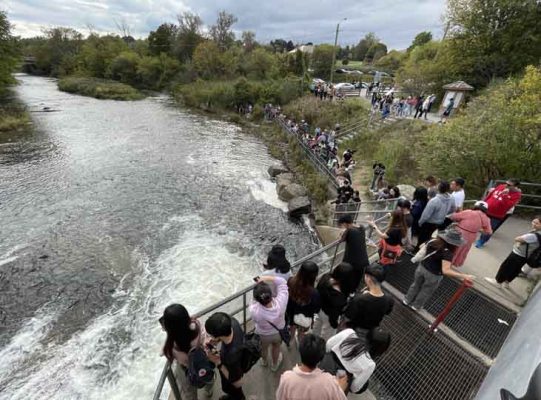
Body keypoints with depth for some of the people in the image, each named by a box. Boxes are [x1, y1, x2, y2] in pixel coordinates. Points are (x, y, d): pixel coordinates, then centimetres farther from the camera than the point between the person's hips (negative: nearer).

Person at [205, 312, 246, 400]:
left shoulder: (232, 356, -48)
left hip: (233, 370, -6)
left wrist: (218, 363, -32)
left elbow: (237, 383, -29)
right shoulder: (232, 322, -34)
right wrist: (215, 340, -21)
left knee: (230, 388, 29)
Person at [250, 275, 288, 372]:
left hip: (263, 335, 0)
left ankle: (264, 361, 67)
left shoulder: (254, 310, -44)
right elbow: (282, 282, -30)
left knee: (263, 348, 35)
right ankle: (275, 365, 64)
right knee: (276, 347, 35)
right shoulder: (280, 303, -42)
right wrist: (267, 278, -35)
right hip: (279, 333, 1)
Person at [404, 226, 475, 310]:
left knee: (416, 285, 28)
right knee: (426, 291, 22)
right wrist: (464, 276, -37)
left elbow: (422, 248, 7)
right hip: (433, 275, -5)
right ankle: (416, 306, 42)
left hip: (422, 267, 5)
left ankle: (407, 300, 46)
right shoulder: (448, 253, -30)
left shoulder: (433, 241, -12)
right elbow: (445, 271, -37)